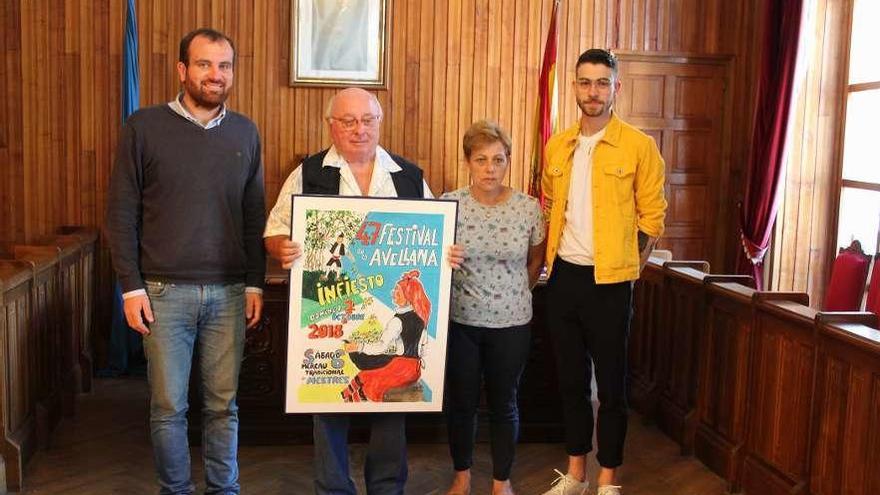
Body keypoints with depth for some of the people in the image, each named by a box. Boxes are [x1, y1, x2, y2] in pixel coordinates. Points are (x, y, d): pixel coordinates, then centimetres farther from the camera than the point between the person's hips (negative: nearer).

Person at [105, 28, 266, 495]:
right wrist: (131, 286, -6)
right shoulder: (144, 127, -2)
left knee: (223, 403, 10)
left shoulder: (245, 132, 6)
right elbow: (122, 213, -1)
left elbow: (254, 216, 10)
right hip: (165, 291, -2)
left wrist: (255, 283, 5)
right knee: (169, 406, 6)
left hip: (229, 292, 2)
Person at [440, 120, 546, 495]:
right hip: (460, 320, 0)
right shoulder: (449, 205, -7)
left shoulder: (528, 207, -5)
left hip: (511, 323, 0)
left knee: (504, 404, 12)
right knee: (460, 402, 13)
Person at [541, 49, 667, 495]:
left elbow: (652, 216, -3)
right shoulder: (557, 145, 7)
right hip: (563, 276, 5)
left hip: (609, 281, -4)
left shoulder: (638, 146, -6)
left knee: (611, 383, 4)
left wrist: (627, 269, -4)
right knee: (570, 378, 13)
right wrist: (551, 260, 11)